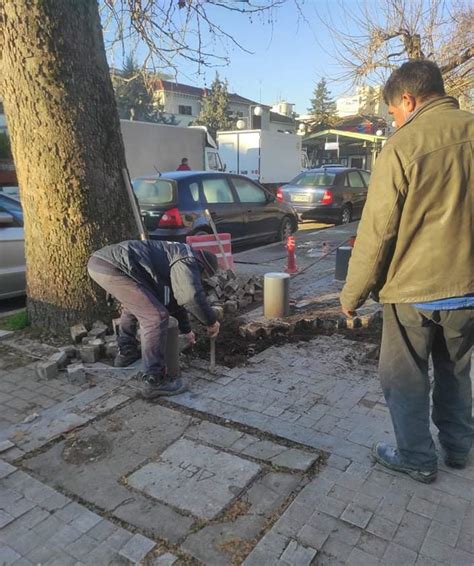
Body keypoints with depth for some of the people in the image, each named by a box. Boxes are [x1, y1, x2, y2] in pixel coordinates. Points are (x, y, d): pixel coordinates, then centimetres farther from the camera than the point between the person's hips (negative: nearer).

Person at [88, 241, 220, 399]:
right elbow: (192, 296, -15)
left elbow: (173, 296, 41)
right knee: (156, 316, -9)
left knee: (135, 303, 33)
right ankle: (153, 381, -5)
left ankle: (125, 353, 39)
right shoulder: (188, 258, 1)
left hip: (97, 260, 11)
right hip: (112, 267, -11)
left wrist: (186, 328, 49)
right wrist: (212, 321, 1)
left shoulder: (173, 252, 31)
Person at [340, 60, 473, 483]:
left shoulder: (402, 147, -15)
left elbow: (376, 232, -14)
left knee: (405, 379, 13)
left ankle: (417, 458, 28)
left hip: (413, 288, -5)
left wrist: (353, 294, -3)